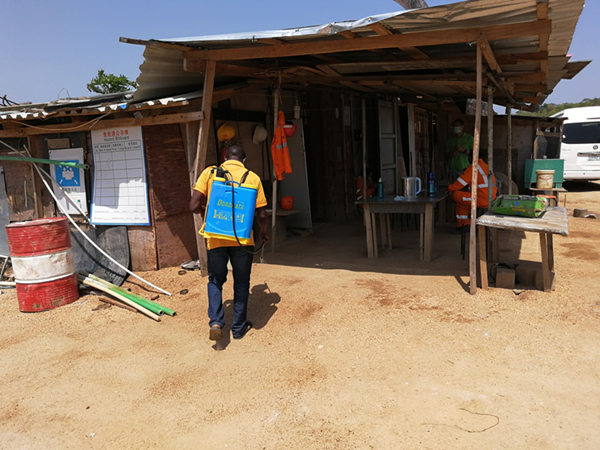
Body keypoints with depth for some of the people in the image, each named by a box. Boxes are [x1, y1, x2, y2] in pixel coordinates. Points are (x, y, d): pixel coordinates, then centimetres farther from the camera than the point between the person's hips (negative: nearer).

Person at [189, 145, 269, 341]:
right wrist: (263, 232, 18)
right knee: (241, 283, 16)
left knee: (215, 280, 20)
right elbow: (261, 214, -1)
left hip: (215, 238, 1)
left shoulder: (209, 172, 1)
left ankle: (216, 322, 5)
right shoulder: (252, 177, 0)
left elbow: (194, 205, -4)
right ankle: (239, 327, 25)